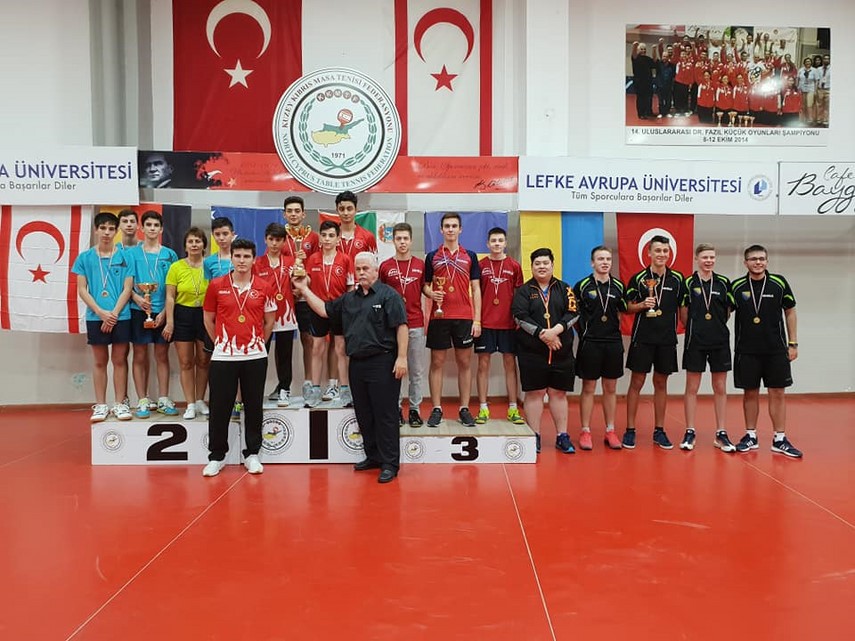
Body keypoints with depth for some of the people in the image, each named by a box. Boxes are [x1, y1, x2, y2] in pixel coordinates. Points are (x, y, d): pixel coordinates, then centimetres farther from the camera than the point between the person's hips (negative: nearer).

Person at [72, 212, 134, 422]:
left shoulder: (125, 256, 2)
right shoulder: (85, 258, 4)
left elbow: (127, 289, -1)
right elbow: (82, 290, 1)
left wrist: (114, 313, -10)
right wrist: (101, 312, -10)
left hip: (121, 316, 0)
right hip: (95, 317, 1)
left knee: (119, 360, 5)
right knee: (100, 361, 8)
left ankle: (120, 403, 12)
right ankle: (100, 405, 14)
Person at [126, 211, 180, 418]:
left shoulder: (169, 255, 6)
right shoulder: (132, 253, 4)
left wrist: (164, 312, -6)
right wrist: (136, 297, -17)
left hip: (162, 311, 1)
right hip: (139, 310, -1)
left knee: (162, 355, 6)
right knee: (140, 356, 3)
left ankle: (163, 400, 13)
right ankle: (143, 401, 9)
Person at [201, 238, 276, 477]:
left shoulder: (264, 287, 2)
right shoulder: (216, 285, 1)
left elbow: (270, 321, 11)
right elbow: (208, 319, 10)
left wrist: (258, 343, 10)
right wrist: (219, 341, 9)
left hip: (255, 356, 0)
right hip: (223, 356, 0)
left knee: (254, 407, 7)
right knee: (219, 408, 4)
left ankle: (252, 455, 20)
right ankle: (216, 456, 18)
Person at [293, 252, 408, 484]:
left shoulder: (388, 295, -5)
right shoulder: (349, 299, 17)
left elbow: (401, 326, -11)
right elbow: (324, 310, 20)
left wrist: (402, 357, -16)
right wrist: (304, 290, 14)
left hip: (382, 362, -7)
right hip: (357, 363, 7)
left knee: (385, 415, -4)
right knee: (364, 415, 13)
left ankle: (389, 463, 2)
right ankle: (373, 456, 25)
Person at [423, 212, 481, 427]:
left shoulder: (470, 256, 8)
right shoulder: (432, 256, 7)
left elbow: (476, 289, 6)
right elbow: (425, 285, 11)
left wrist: (477, 319, -1)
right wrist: (431, 293, -14)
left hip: (464, 317, 1)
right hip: (439, 317, 0)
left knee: (464, 362, 5)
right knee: (437, 362, 2)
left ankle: (465, 409, 13)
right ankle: (436, 409, 10)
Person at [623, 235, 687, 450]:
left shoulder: (677, 279, 5)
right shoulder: (638, 278, -1)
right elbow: (628, 307, 3)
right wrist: (643, 305, -15)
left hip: (667, 339, 2)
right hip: (642, 338, -2)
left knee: (661, 383, 10)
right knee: (637, 382, 1)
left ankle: (659, 430, 19)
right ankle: (630, 430, 9)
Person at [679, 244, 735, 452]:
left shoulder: (723, 283, 5)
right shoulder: (688, 283, -1)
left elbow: (728, 310, 10)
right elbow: (683, 314, 2)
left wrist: (716, 326, 3)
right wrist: (695, 328, -1)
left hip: (720, 341, 2)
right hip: (695, 342, -2)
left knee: (720, 389, 7)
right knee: (692, 388, 3)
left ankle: (721, 434, 14)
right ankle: (690, 433, 11)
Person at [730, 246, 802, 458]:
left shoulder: (779, 283, 0)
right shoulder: (737, 287, 0)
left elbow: (790, 313, 6)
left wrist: (793, 343, 3)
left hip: (776, 349, 0)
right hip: (746, 350, 0)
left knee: (777, 393, 3)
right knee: (750, 393, 7)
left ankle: (780, 440, 11)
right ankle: (751, 436, 18)